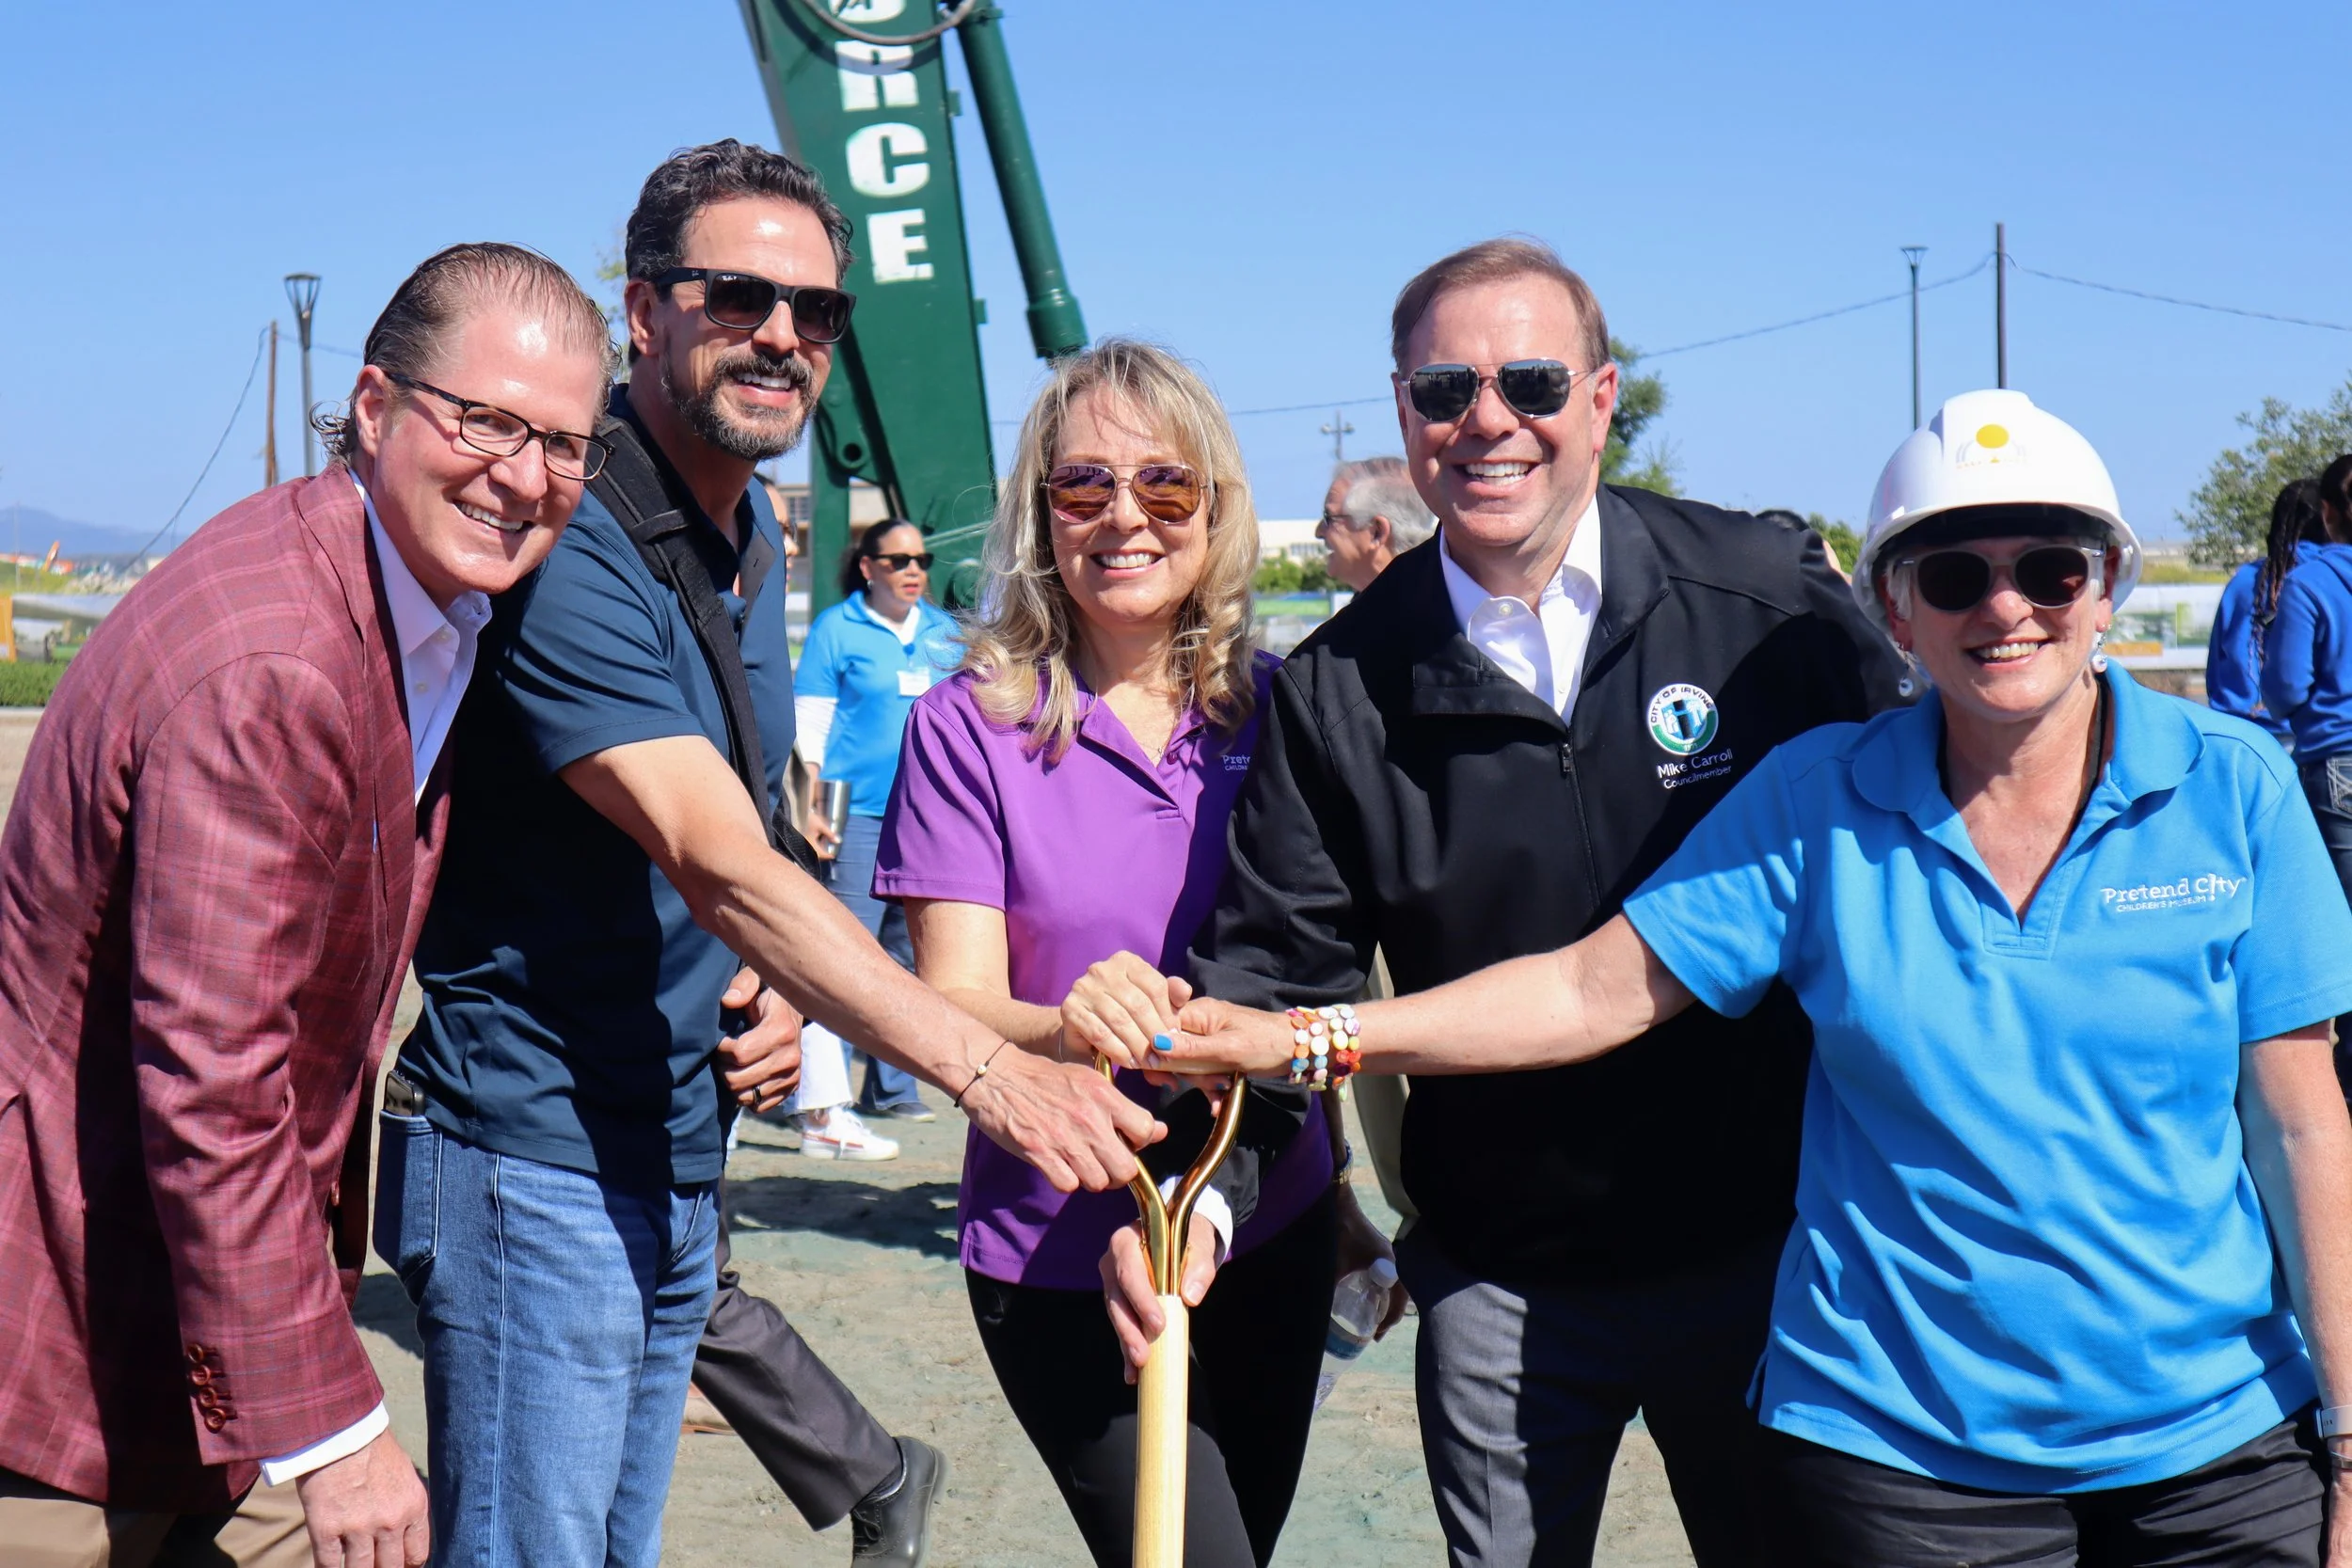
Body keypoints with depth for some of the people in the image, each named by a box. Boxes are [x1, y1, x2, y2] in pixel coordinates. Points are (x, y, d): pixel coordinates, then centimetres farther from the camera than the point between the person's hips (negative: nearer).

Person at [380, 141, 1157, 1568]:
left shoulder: (750, 532, 10)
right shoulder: (569, 545, -20)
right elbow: (719, 861, -31)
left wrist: (771, 981, -1)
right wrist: (991, 1071, -38)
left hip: (678, 1151, 9)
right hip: (539, 1164, -9)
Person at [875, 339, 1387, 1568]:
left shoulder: (1274, 706, 1)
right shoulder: (968, 728, -10)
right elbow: (952, 1005, -14)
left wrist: (1339, 1180, 15)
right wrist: (1070, 1031, -35)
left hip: (1269, 1234, 5)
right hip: (1065, 1259, -4)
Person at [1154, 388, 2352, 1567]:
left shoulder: (2231, 786, -4)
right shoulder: (1818, 800, -4)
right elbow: (1594, 991, -5)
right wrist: (1296, 1038, -14)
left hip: (2214, 1439, 0)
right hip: (1899, 1449, 0)